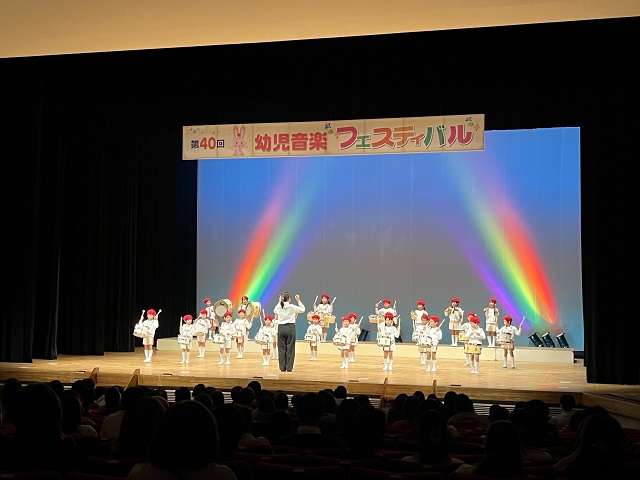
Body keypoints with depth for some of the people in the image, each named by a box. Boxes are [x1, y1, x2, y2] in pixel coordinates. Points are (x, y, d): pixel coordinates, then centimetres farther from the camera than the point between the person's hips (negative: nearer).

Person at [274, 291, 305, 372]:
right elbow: (303, 309, 6)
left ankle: (282, 367, 10)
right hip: (290, 327, -2)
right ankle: (289, 367, 3)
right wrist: (298, 301, 13)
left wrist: (279, 302, 25)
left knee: (281, 348, 8)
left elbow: (275, 311, 24)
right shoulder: (292, 307, -8)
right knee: (290, 348, 3)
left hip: (281, 328, 3)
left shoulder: (279, 307, 0)